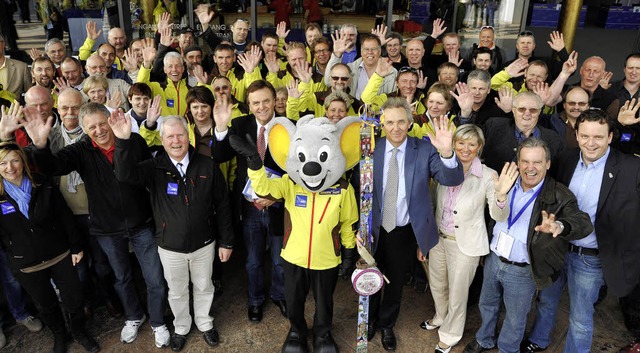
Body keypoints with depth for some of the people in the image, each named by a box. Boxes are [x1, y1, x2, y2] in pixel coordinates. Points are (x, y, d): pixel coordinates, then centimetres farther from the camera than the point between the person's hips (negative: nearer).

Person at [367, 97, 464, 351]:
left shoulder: (425, 150, -11)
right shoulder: (371, 150, -10)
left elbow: (453, 180, -22)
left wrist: (447, 153, -41)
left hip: (405, 231, 0)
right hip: (374, 229, 1)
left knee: (396, 280, 20)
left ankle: (386, 325, 45)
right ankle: (370, 321, 48)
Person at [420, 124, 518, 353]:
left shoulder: (487, 176, -16)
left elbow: (499, 217, -21)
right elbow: (433, 207, 5)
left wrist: (500, 195, -42)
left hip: (465, 244, -4)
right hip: (438, 238, 4)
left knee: (457, 294, 15)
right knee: (437, 286, 25)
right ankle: (441, 318, 55)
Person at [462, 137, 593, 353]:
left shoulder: (559, 196, -18)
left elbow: (584, 224, -35)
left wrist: (559, 226, -52)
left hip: (522, 272, -4)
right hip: (493, 260, 4)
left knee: (515, 319, 18)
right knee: (487, 305, 26)